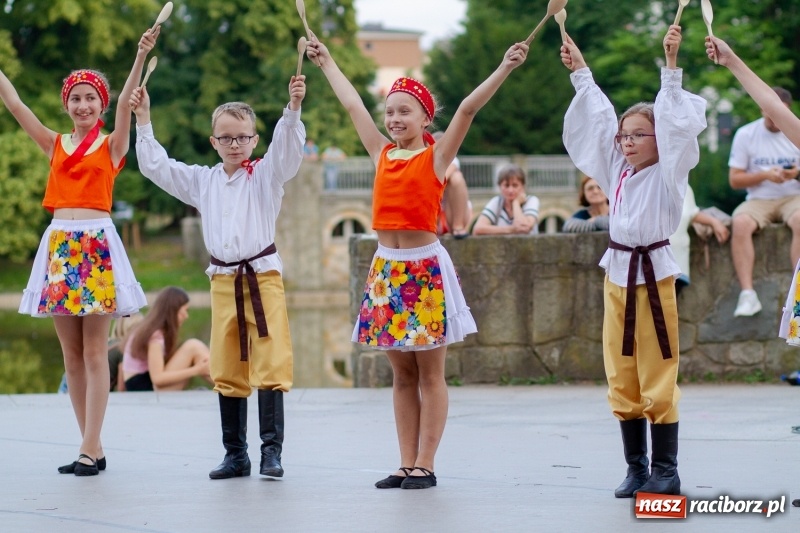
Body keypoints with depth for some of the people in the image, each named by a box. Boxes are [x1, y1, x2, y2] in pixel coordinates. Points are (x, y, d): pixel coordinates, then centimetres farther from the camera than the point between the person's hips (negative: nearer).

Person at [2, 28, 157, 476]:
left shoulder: (112, 145, 4)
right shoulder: (55, 145, 13)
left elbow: (126, 104, -11)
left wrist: (141, 58, -25)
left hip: (97, 246, -4)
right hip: (59, 245, 5)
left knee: (94, 353, -5)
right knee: (72, 356, 5)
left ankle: (90, 449, -6)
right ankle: (93, 447, 11)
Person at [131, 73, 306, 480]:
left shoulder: (265, 175, 1)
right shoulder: (203, 180, 13)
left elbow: (287, 147, -16)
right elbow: (155, 166, 15)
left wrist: (293, 108, -32)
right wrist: (144, 122, 9)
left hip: (263, 275, -4)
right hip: (223, 279, 4)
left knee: (270, 366, -10)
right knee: (227, 370, 7)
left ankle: (271, 450, -8)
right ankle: (235, 454, 14)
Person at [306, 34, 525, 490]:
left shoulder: (436, 157, -3)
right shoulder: (383, 154, 9)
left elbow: (468, 109, -14)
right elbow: (353, 104, 19)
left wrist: (505, 69, -22)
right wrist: (326, 62, 30)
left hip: (426, 269, -5)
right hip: (387, 269, 5)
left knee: (430, 374, 1)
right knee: (403, 375, 9)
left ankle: (425, 466, 2)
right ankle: (407, 465, 11)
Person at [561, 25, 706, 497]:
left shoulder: (667, 173, -4)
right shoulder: (618, 171, 11)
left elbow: (676, 124, -14)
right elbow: (599, 117, 18)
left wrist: (672, 65, -18)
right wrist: (580, 71, 22)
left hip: (655, 273, -6)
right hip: (617, 275, 6)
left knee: (658, 380, -4)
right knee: (622, 382, 7)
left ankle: (666, 471, 2)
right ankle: (636, 468, 14)